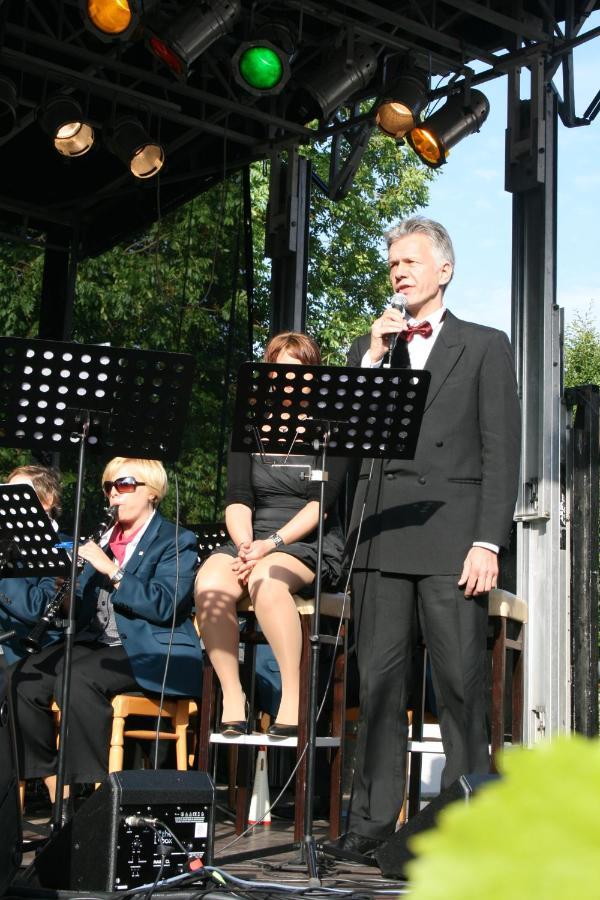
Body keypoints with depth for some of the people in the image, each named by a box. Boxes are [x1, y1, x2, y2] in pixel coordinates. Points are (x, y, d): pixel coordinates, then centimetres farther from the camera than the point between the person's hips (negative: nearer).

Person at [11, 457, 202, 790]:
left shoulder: (176, 541, -1)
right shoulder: (103, 537, 20)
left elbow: (163, 606, -17)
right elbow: (85, 607, 21)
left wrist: (111, 569, -19)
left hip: (152, 653, -7)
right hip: (96, 643, 7)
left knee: (77, 679, -31)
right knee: (27, 676, -16)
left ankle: (88, 785, -22)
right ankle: (42, 776, -6)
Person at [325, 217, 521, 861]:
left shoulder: (485, 347, 10)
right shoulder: (368, 348, 20)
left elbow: (501, 452, 3)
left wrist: (487, 542, -8)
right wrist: (374, 354, 0)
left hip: (450, 537, -3)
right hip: (381, 535, 3)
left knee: (461, 682, -4)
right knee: (379, 680, 3)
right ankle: (372, 820, 9)